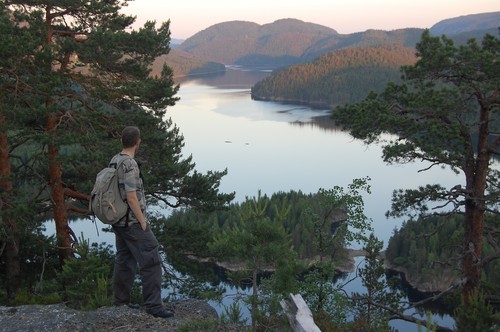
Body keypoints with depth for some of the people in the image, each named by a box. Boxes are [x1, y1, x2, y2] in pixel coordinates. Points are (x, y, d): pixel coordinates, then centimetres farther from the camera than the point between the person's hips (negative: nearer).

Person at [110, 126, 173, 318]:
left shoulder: (114, 162, 8)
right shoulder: (130, 165, -21)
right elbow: (131, 197, -24)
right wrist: (143, 222, -15)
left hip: (119, 221, 9)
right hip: (133, 222, -9)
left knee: (124, 261, 14)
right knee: (150, 261, -5)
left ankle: (121, 301, 21)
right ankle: (153, 305, -5)